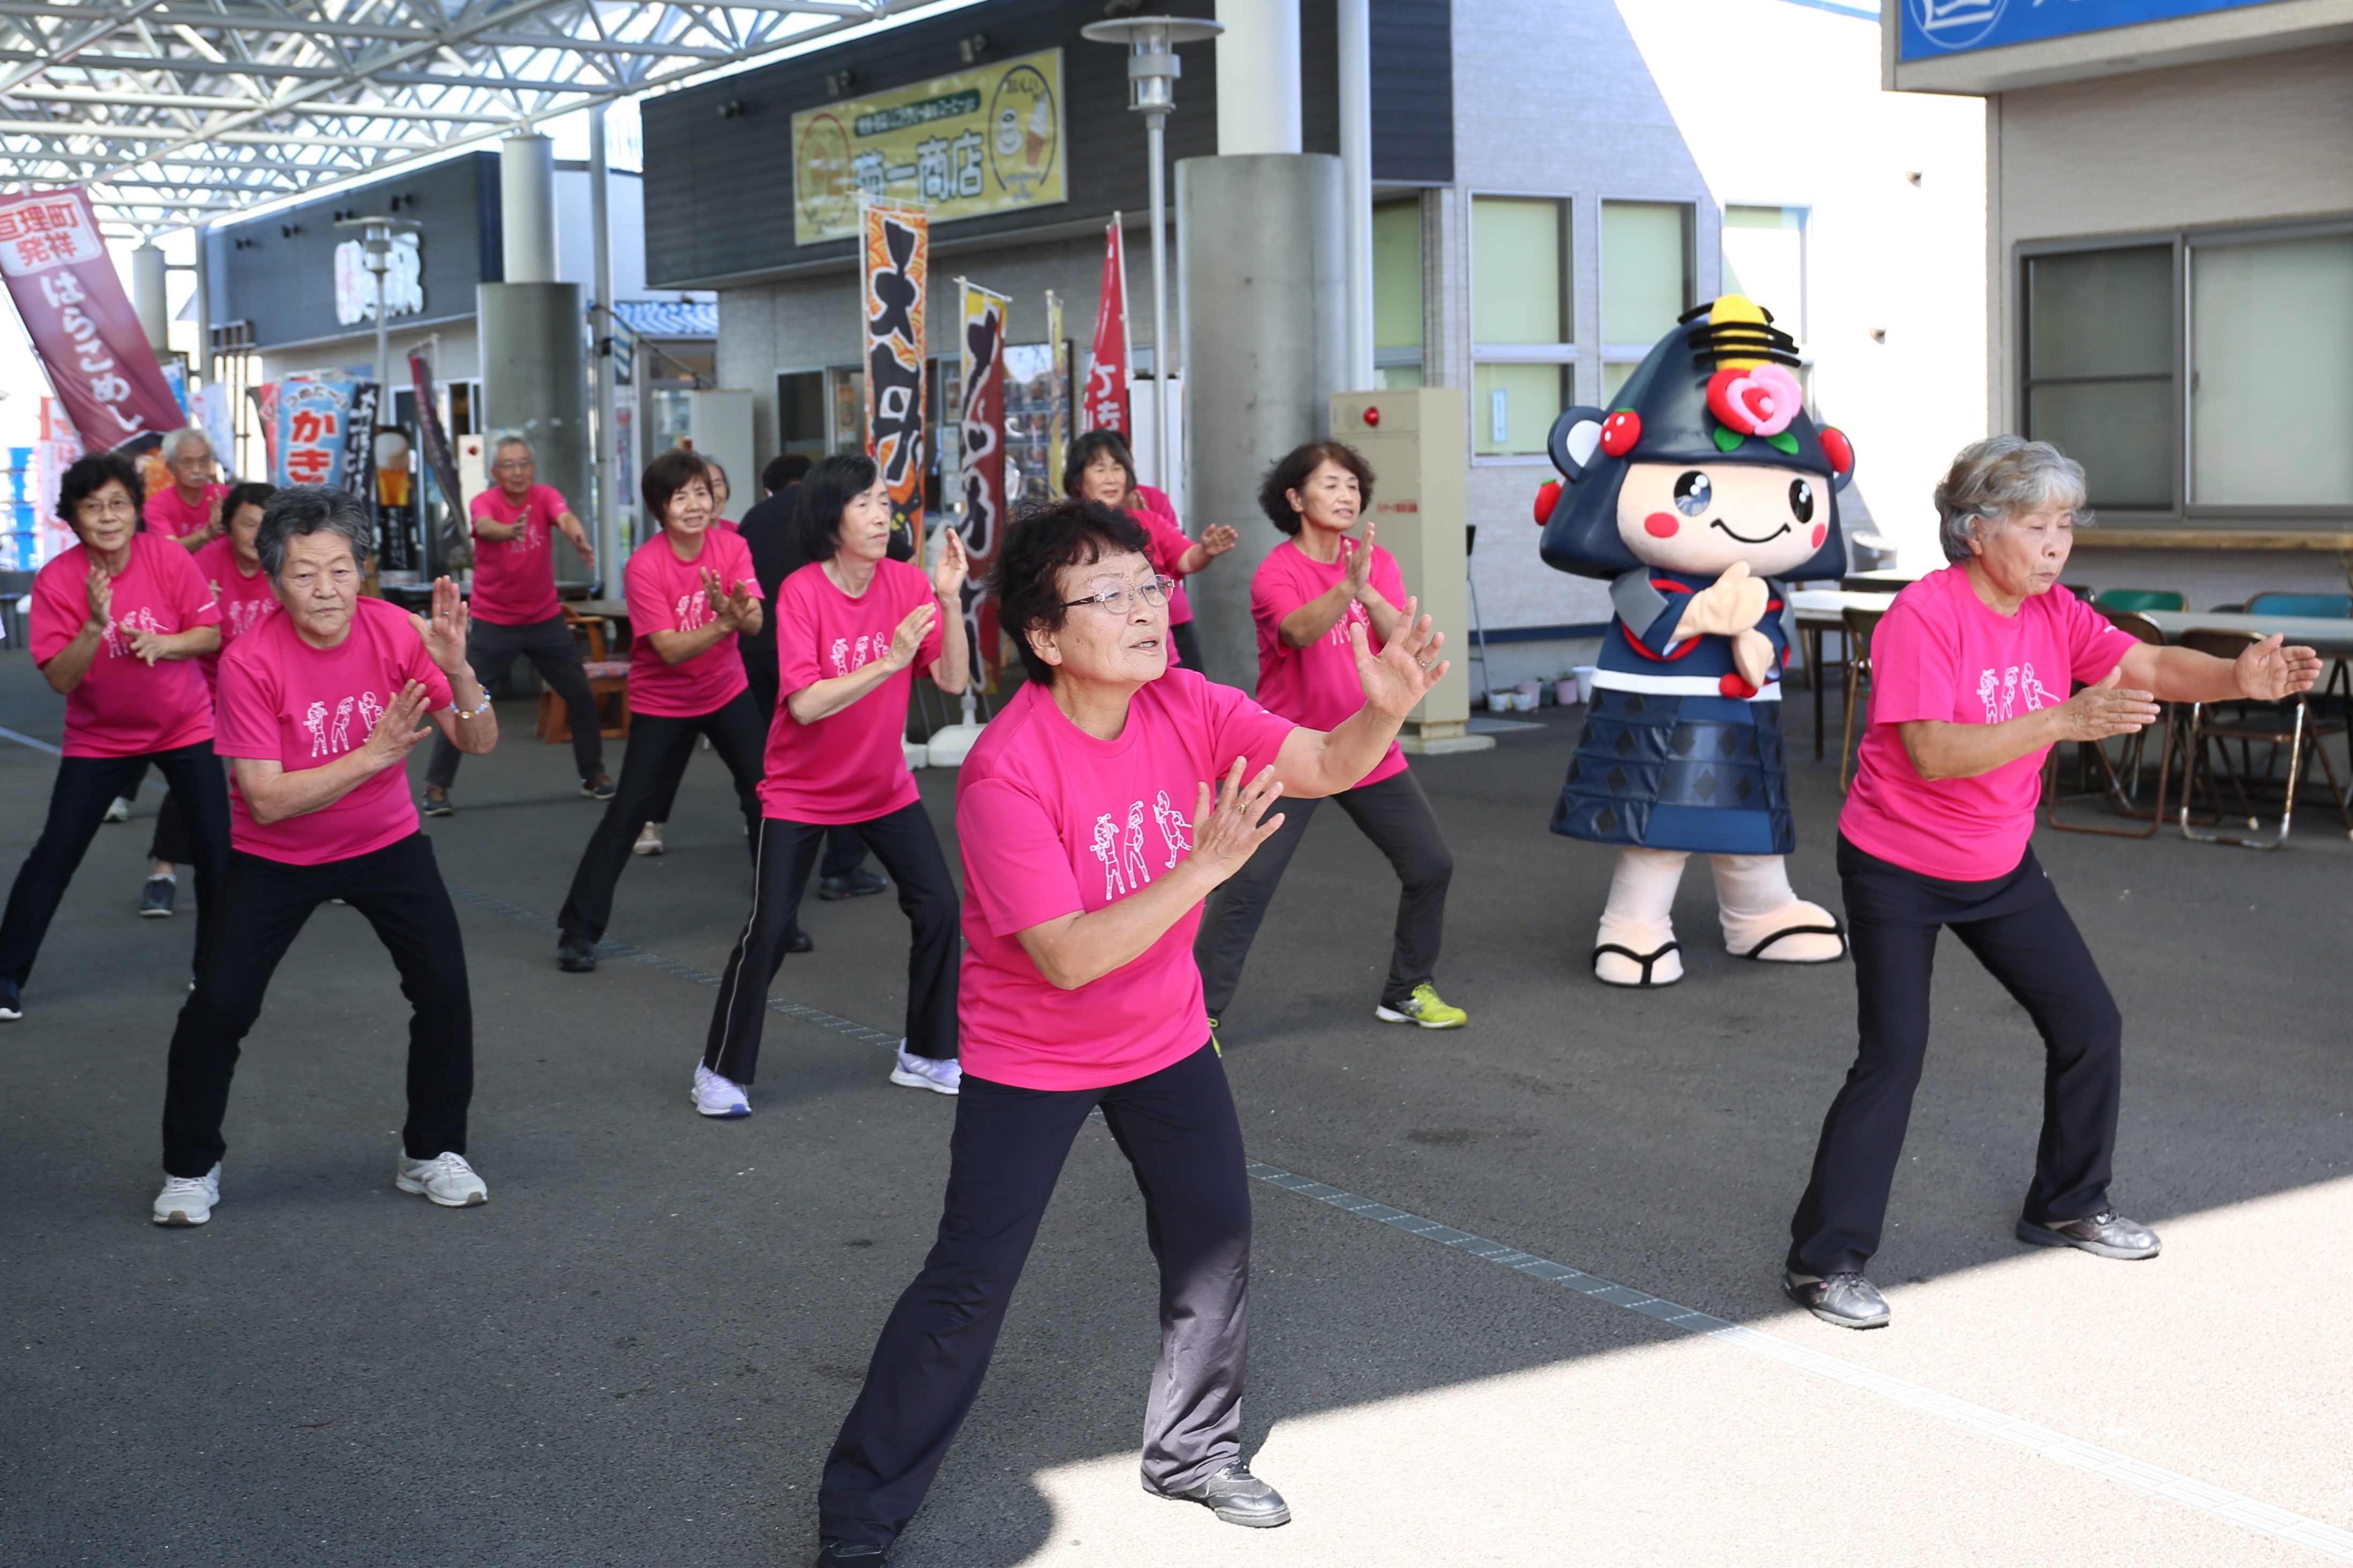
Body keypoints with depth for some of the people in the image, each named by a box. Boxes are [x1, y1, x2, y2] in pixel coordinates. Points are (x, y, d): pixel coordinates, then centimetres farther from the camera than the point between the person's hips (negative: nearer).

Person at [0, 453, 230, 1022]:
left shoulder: (169, 558, -15)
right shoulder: (56, 580, -16)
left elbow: (211, 635, -8)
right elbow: (60, 680, -19)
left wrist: (163, 642, -27)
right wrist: (96, 624, -33)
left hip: (184, 726, 1)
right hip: (99, 737, 0)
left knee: (216, 848, -2)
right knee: (54, 854, -2)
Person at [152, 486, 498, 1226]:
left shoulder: (397, 632, -15)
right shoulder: (250, 661, -23)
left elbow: (479, 744, -16)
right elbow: (265, 800, -25)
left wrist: (457, 671, -35)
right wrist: (373, 754, -33)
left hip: (386, 843, 2)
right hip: (274, 858, -2)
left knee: (444, 987, -10)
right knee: (217, 1006, -9)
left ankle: (431, 1152, 12)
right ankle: (190, 1170, 15)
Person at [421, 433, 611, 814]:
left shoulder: (545, 496, -8)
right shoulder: (485, 502, -14)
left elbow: (565, 518, -30)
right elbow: (485, 527, -38)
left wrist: (579, 538, -55)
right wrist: (511, 531, -63)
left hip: (545, 618, 3)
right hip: (494, 621, -3)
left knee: (580, 694, 6)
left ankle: (593, 775, 23)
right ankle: (436, 785, 1)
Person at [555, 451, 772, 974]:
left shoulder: (731, 546, -9)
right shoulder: (644, 566, -19)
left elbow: (755, 620, -21)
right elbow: (670, 649, -25)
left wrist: (734, 610, -44)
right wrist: (724, 625, -40)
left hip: (727, 692, 3)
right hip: (661, 703, -3)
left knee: (765, 793, -5)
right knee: (627, 813, -4)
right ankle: (578, 931, 4)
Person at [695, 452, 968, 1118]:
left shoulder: (908, 583, -8)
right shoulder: (802, 591, -19)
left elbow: (953, 680, -15)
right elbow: (805, 703, -28)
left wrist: (950, 599, -27)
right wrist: (886, 663, -37)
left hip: (885, 786, 4)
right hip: (802, 792, -4)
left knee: (939, 908, -4)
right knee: (768, 932, -7)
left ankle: (927, 1056, 15)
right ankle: (722, 1071, 11)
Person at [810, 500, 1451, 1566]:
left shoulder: (1185, 707, -11)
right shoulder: (1006, 771, -29)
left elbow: (1323, 766, -18)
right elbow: (1067, 958, -33)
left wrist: (1384, 708, -40)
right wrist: (1204, 867, -40)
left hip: (1163, 1035, 6)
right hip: (1032, 1054, -6)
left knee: (1215, 1235, 11)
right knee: (970, 1282, -4)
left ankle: (1192, 1452, 34)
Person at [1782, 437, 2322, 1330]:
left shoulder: (2054, 613, -2)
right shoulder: (1924, 616, -24)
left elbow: (2146, 665, -12)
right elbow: (1932, 754, -33)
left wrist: (2239, 679, -32)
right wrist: (2064, 721, -41)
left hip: (2002, 868, 7)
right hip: (1898, 873, -7)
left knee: (2090, 1024, 10)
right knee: (1894, 1055, -13)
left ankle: (2068, 1207, 32)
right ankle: (1825, 1262, -3)